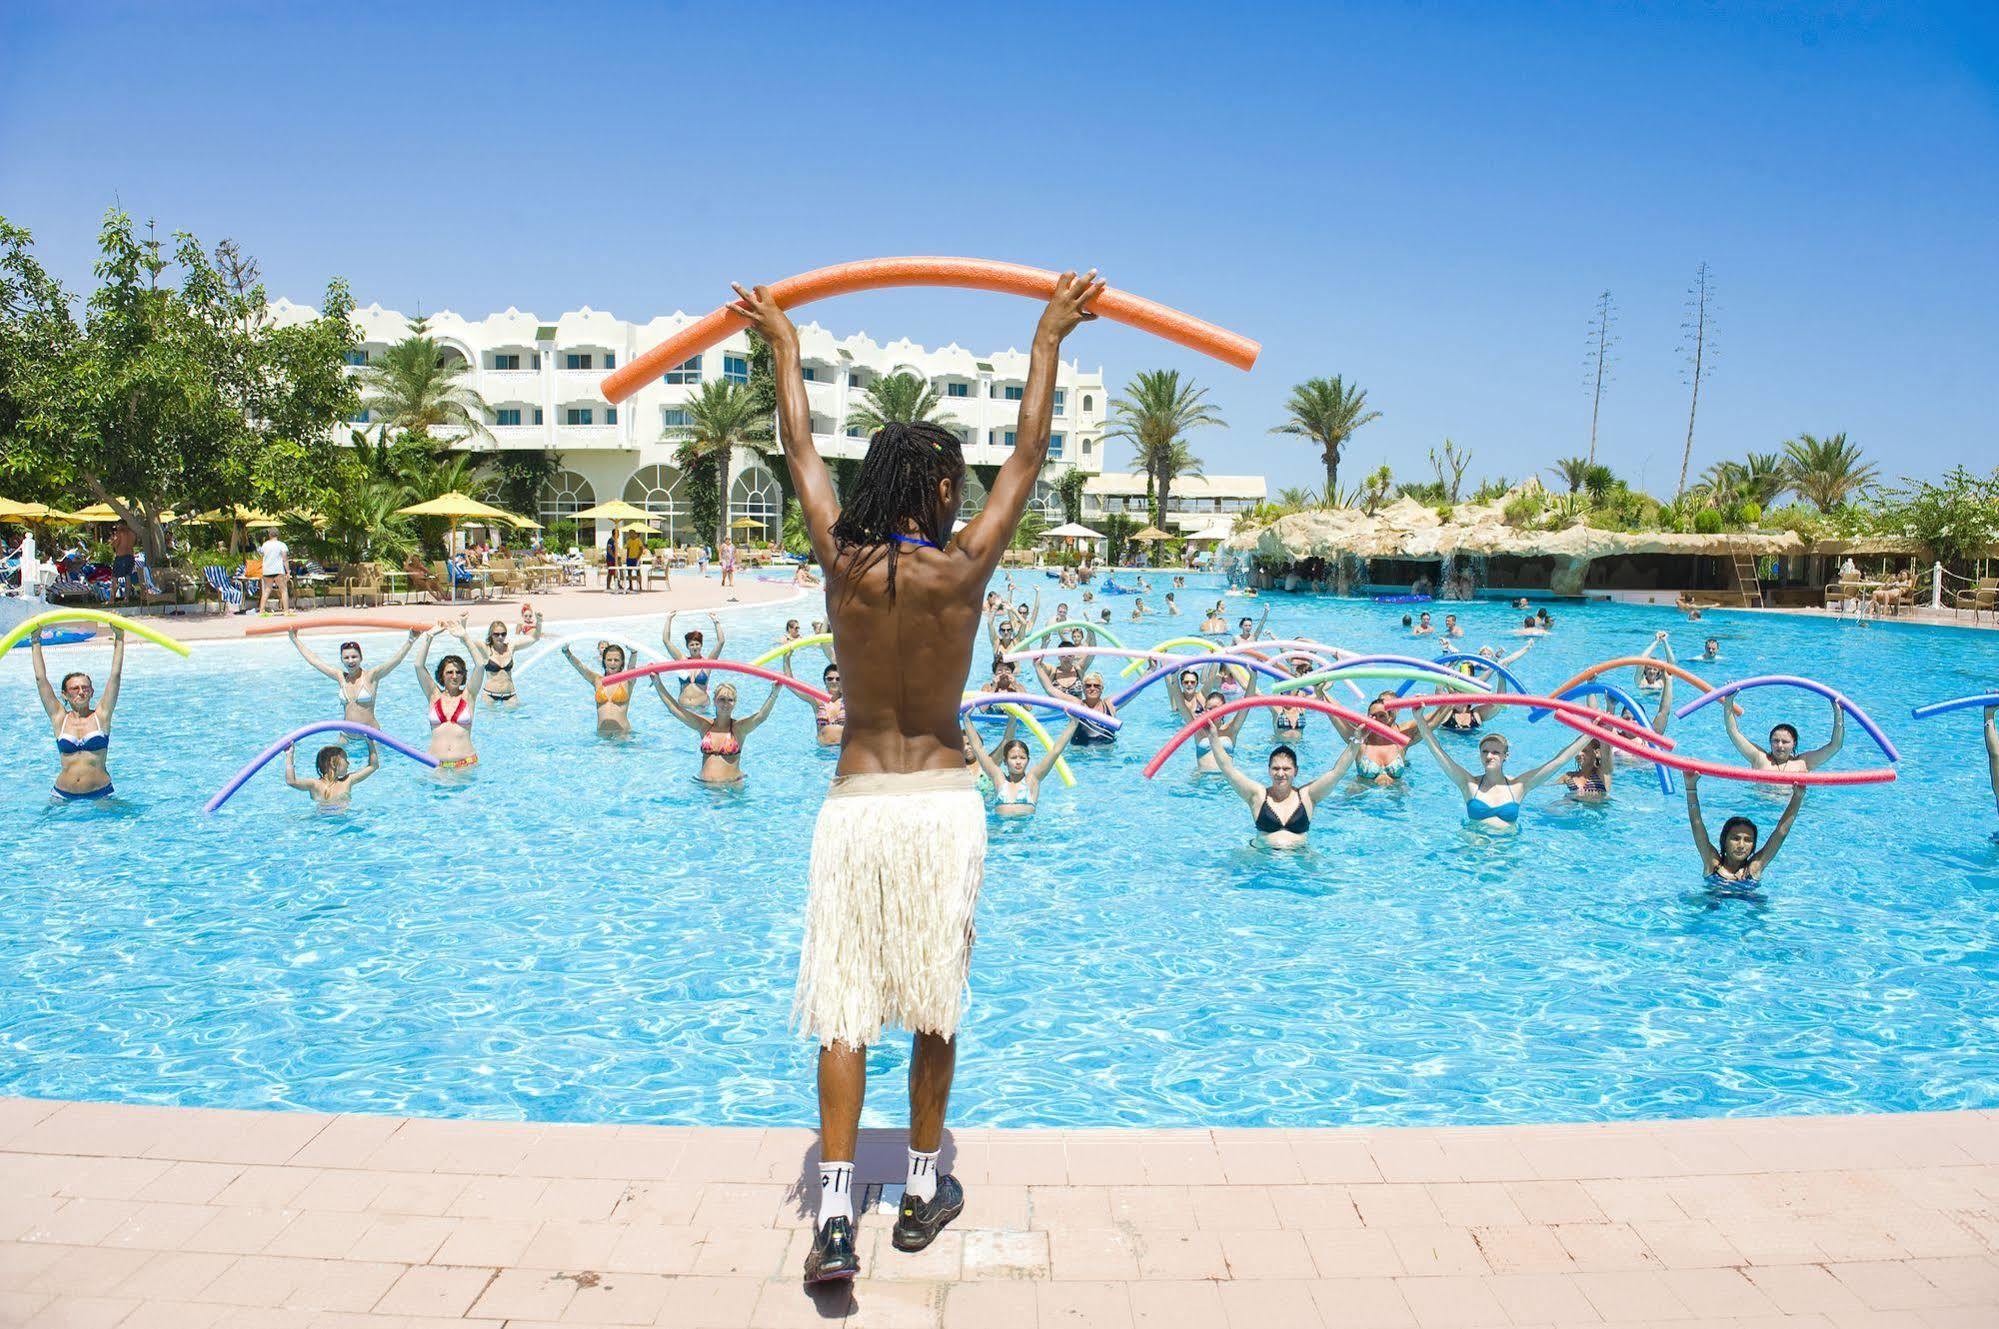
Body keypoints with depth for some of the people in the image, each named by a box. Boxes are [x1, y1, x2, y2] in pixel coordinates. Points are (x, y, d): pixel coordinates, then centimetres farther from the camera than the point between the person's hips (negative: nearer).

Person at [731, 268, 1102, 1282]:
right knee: (934, 1008, 14)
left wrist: (783, 347, 26)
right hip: (941, 804, -1)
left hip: (854, 805, 1)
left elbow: (801, 454, 12)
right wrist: (1049, 339, 13)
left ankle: (834, 1214, 2)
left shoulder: (840, 562, -4)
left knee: (845, 1013, 5)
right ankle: (922, 1190, 28)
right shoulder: (961, 567, -9)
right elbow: (1029, 455, 2)